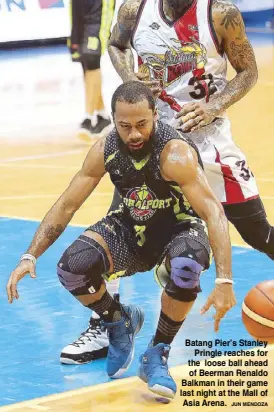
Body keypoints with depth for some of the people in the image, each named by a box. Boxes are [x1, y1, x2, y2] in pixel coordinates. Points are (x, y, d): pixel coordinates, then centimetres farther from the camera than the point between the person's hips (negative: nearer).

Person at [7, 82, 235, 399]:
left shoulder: (175, 153, -29)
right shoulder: (105, 150, -14)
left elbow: (214, 213, -36)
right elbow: (66, 206, -6)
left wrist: (224, 281, -47)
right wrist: (30, 256, -16)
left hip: (180, 227, -4)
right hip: (132, 228, 4)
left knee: (187, 267, -41)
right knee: (72, 267, -25)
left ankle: (157, 355, -14)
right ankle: (120, 322, 9)